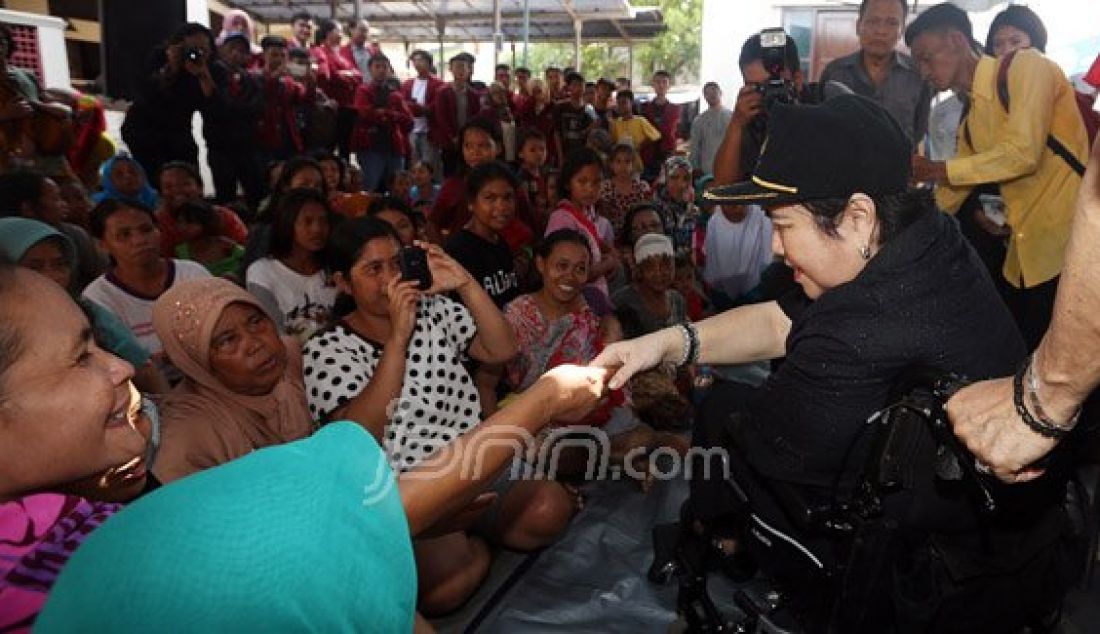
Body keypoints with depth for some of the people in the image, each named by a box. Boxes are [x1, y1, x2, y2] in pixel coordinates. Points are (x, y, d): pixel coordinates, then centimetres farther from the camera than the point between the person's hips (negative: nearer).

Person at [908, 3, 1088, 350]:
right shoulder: (970, 121, 15)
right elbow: (954, 192, 20)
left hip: (1067, 247, -7)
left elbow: (1021, 153, -20)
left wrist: (934, 170, -14)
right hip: (1021, 254, 7)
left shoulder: (1027, 66, -7)